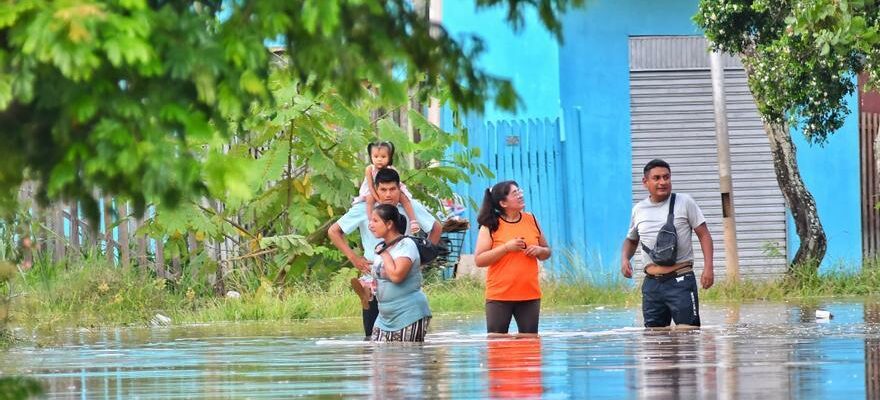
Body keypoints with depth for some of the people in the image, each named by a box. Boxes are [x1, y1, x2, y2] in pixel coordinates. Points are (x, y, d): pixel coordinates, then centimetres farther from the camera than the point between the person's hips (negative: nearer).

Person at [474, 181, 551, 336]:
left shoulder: (531, 220, 9)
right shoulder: (491, 226, -3)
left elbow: (547, 251, 19)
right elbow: (479, 260, -10)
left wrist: (539, 250, -5)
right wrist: (506, 247, -17)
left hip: (529, 294, 4)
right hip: (499, 296, -3)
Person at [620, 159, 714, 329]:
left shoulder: (685, 203, 1)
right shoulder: (638, 210, 11)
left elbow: (704, 235, 1)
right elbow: (631, 240, 27)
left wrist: (708, 267, -10)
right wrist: (624, 259, 5)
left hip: (680, 280, -4)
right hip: (652, 282, 4)